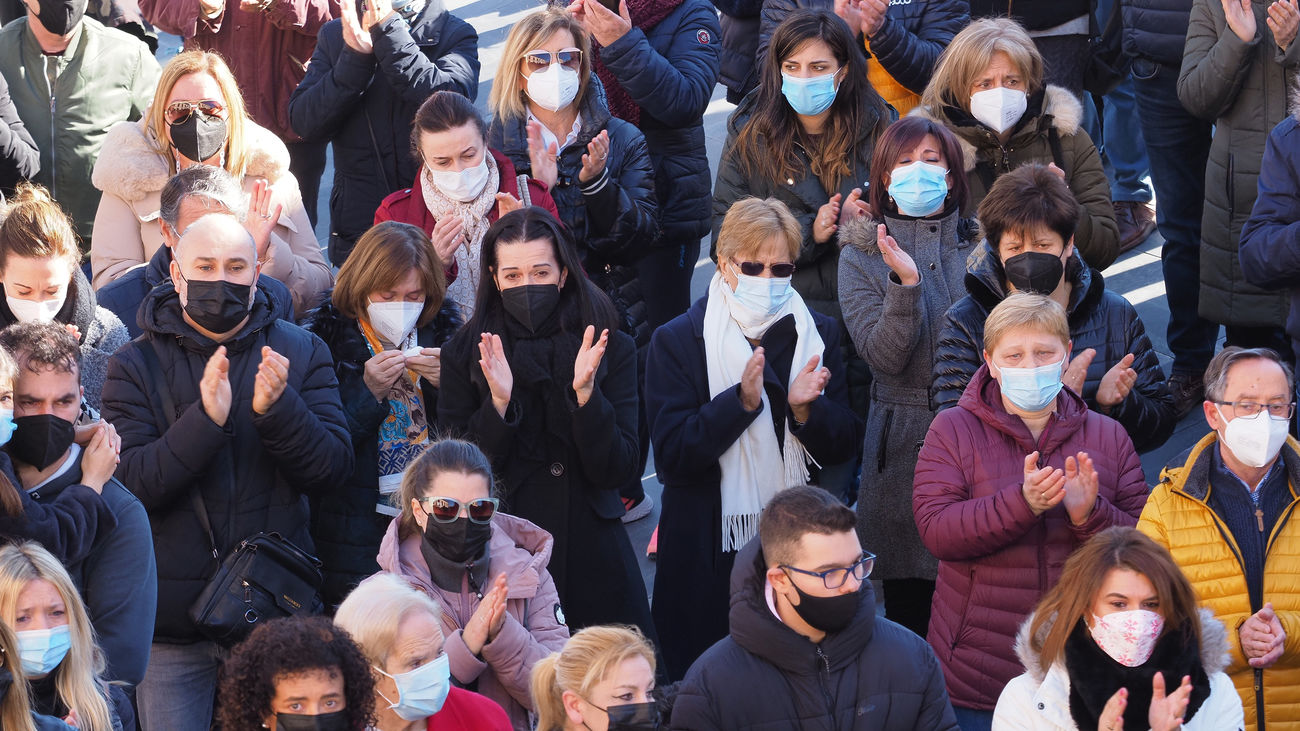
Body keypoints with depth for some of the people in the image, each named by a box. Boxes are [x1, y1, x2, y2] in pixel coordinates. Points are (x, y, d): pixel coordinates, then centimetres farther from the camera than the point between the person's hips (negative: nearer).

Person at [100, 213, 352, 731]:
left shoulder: (302, 353, 4)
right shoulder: (135, 366, 0)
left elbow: (332, 470, -4)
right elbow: (131, 484, -12)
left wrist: (276, 408, -22)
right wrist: (205, 419, -26)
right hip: (172, 619, -1)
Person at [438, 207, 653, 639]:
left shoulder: (612, 350, 0)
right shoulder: (464, 355, 0)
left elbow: (617, 470, -6)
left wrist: (586, 393, -20)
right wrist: (499, 403, -20)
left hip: (592, 556, 0)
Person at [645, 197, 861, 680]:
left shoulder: (818, 335, 6)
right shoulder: (678, 341, -3)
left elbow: (844, 448, 5)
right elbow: (671, 454, -13)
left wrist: (805, 409, -16)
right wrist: (741, 400, -25)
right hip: (709, 556, -2)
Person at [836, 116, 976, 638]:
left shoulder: (982, 246, 9)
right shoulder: (862, 257, 4)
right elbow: (884, 357, -9)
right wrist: (905, 285, -21)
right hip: (905, 443, -1)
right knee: (909, 600, 2)